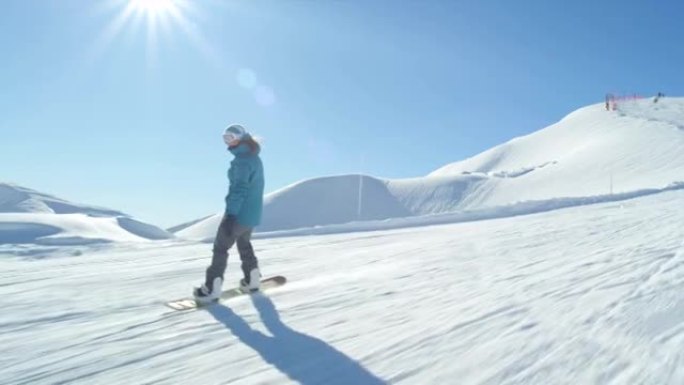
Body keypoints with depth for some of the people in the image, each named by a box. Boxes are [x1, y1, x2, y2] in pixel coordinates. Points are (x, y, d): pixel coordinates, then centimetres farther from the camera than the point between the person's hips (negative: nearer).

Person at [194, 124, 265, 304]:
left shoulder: (242, 160, -18)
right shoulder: (256, 159, 11)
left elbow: (239, 189, -24)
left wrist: (231, 214, -25)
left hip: (239, 213, -9)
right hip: (253, 212, 9)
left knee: (220, 247, 0)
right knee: (244, 244, 25)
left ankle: (211, 288, 4)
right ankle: (252, 279, 30)